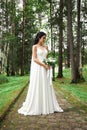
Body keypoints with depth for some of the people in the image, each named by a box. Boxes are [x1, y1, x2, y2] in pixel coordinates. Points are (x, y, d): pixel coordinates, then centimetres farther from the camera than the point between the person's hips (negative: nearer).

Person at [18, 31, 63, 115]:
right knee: (37, 88, -3)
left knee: (46, 87, 7)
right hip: (37, 69, -6)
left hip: (44, 70, 6)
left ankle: (47, 107, 15)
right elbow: (34, 59, -11)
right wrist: (44, 65, -16)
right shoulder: (35, 46, -3)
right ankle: (34, 107, 7)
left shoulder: (45, 47, 15)